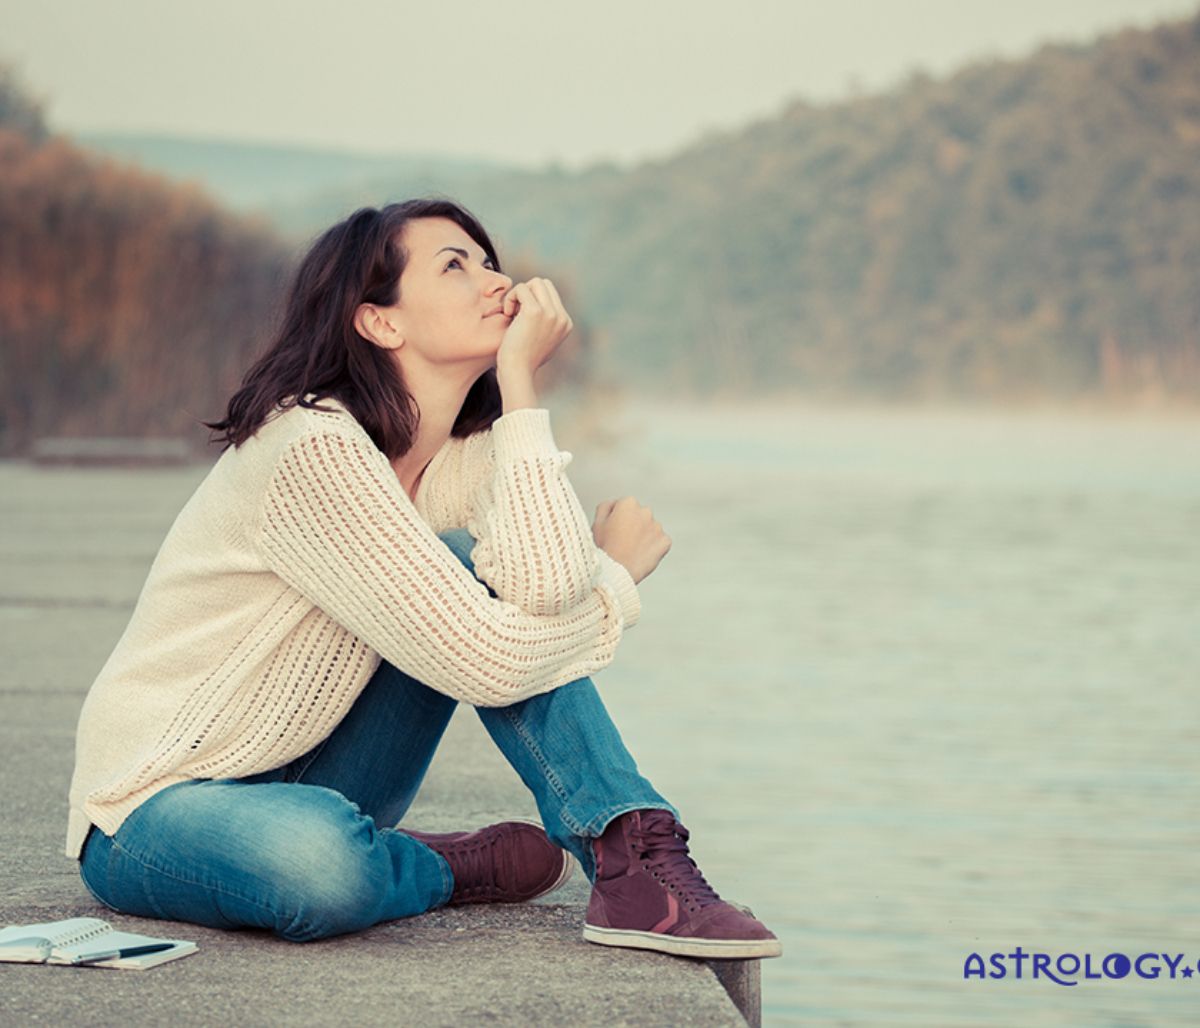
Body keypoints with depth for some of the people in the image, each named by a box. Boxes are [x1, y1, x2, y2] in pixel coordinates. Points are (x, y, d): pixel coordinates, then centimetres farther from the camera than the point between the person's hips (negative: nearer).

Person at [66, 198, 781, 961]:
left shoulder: (467, 455, -1)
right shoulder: (315, 449, -24)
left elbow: (545, 591, -24)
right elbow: (493, 663, -27)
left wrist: (519, 381, -19)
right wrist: (619, 574, -9)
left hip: (306, 785, 7)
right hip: (156, 810, -7)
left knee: (478, 568, -12)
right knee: (322, 862, -42)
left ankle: (636, 853, -17)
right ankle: (457, 868, -7)